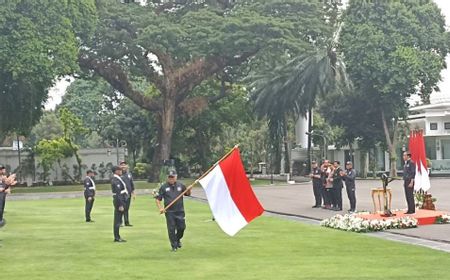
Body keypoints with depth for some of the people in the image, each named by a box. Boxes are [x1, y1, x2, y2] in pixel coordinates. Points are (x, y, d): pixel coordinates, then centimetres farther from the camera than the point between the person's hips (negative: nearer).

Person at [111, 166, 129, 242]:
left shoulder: (116, 179, 14)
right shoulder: (116, 181, -18)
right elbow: (118, 194, -22)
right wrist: (121, 205, -22)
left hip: (121, 201, 10)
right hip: (119, 201, -10)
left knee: (118, 220, 14)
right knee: (118, 220, -4)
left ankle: (117, 237, 20)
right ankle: (117, 238, 0)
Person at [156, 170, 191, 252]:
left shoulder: (180, 185, 9)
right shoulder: (164, 187, 2)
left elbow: (187, 194, 20)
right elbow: (157, 199, 3)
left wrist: (189, 190, -3)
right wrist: (160, 208, -11)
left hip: (180, 211, 2)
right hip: (169, 212, -2)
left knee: (182, 227, 3)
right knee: (171, 229, -2)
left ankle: (178, 239, 32)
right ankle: (174, 246, 8)